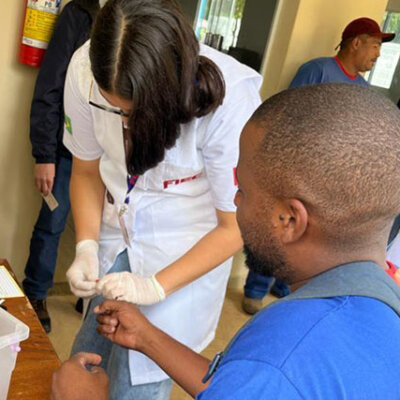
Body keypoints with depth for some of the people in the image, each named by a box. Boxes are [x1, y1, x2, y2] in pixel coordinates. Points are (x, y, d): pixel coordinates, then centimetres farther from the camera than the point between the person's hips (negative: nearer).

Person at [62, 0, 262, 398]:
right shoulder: (85, 69, -18)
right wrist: (86, 248, -15)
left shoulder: (228, 99, -28)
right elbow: (86, 171, -1)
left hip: (186, 252, -3)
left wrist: (157, 286, -20)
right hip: (116, 233, 4)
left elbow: (235, 226, -15)